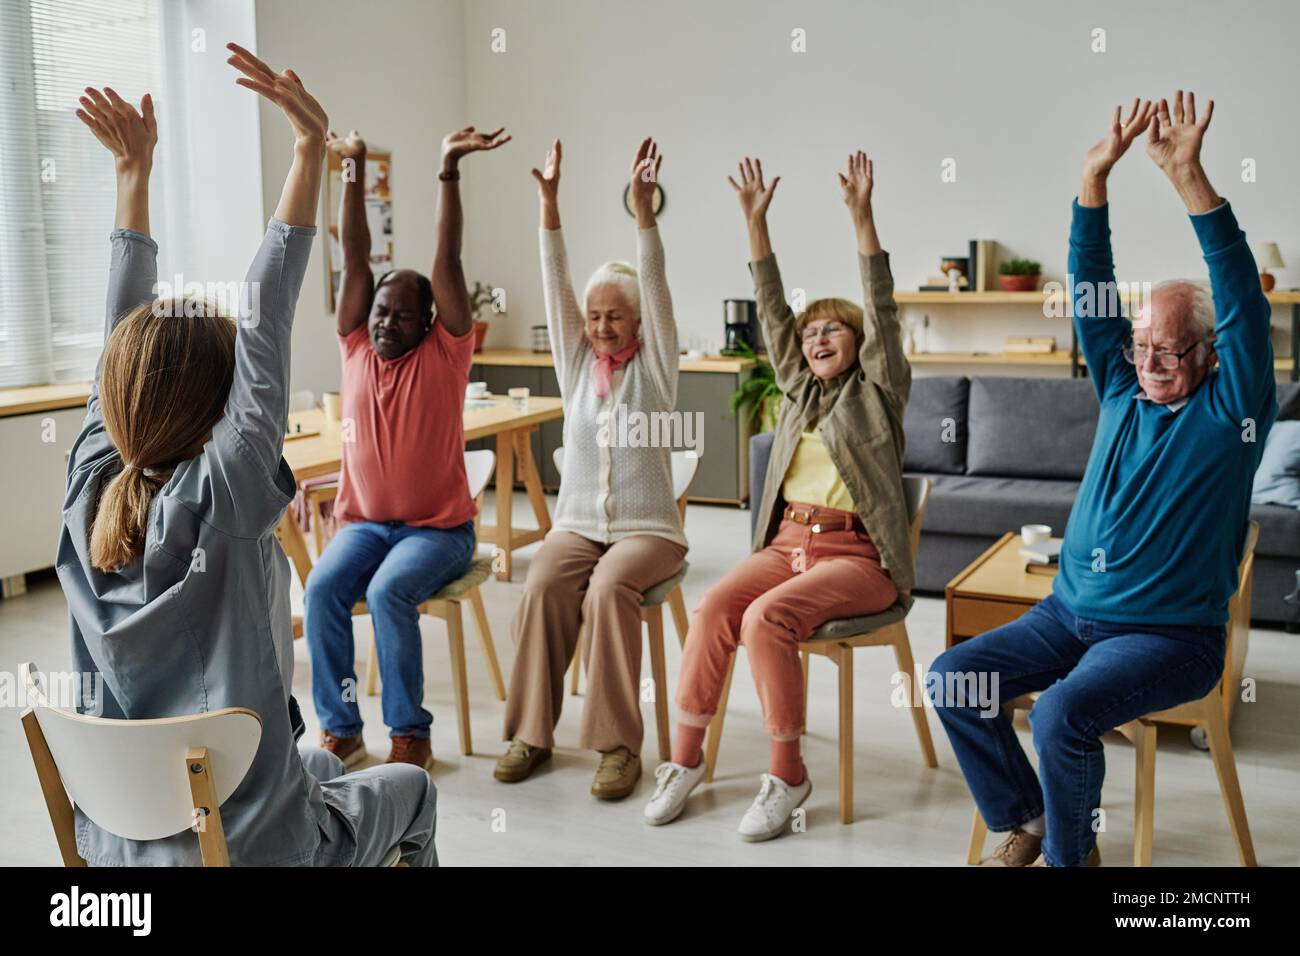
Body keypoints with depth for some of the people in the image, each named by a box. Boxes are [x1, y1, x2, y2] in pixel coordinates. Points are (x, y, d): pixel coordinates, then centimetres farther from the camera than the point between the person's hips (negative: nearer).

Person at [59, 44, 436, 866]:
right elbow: (266, 321, -28)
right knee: (410, 792, 23)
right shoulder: (219, 503, -25)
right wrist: (310, 148, -30)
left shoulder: (91, 496, -9)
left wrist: (134, 172, 4)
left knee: (323, 766, 33)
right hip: (244, 848, -6)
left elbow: (126, 337, -1)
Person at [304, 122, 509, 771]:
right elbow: (354, 258, 0)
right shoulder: (357, 348, 6)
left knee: (389, 593, -29)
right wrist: (353, 172, -4)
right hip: (363, 520, 4)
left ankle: (410, 733, -14)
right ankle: (340, 728, -10)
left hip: (438, 527, -4)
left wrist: (449, 170, -16)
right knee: (322, 589, -23)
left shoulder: (445, 354, -3)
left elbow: (448, 261, -11)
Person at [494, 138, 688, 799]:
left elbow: (655, 287, -11)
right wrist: (549, 203, -11)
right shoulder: (577, 363, 9)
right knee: (541, 589, -27)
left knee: (608, 591, -33)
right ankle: (531, 733, -17)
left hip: (647, 526, -3)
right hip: (576, 521, 3)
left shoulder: (653, 366, 2)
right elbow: (556, 285, 0)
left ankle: (619, 743, -25)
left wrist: (642, 206, -23)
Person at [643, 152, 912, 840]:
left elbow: (882, 310, -7)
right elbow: (772, 311, 12)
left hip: (858, 554, -5)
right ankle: (685, 758, -15)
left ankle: (787, 773, -16)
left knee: (767, 617, -30)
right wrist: (755, 221, 4)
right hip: (788, 542, 5)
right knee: (715, 606, -23)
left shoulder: (878, 390, 6)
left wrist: (860, 215, -16)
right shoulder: (799, 388, 19)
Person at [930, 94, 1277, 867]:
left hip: (1170, 634, -6)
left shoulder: (1230, 411, -7)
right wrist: (1095, 177, -11)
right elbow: (1092, 293, 1)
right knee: (953, 679, -9)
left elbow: (1244, 304, -21)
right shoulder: (1123, 390, 8)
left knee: (1063, 713, -30)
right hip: (1070, 612, 6)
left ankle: (1072, 853, -1)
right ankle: (1027, 820, 10)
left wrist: (1190, 181, -30)